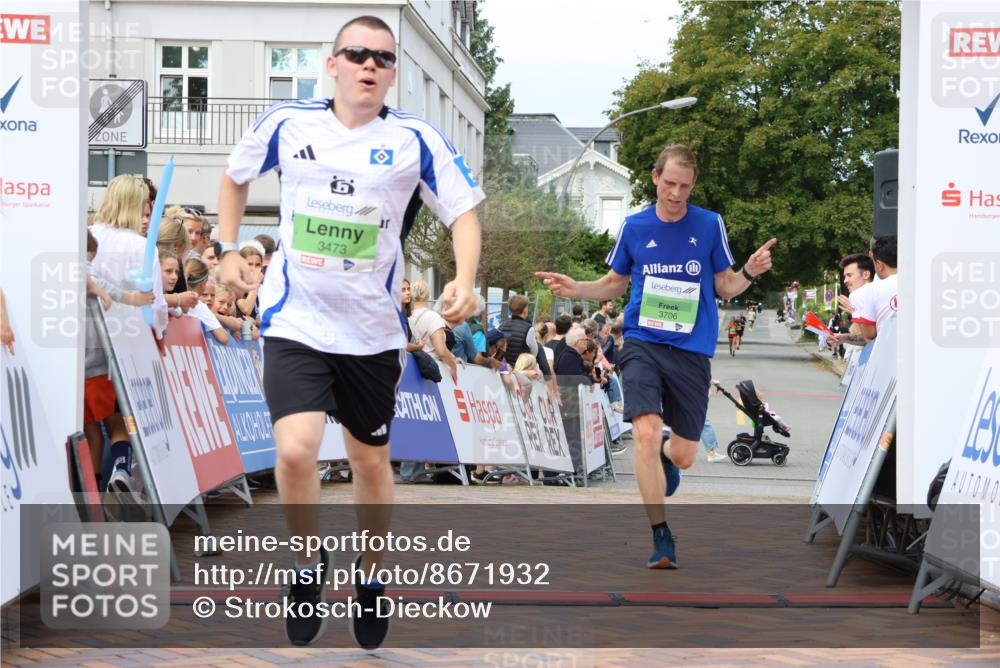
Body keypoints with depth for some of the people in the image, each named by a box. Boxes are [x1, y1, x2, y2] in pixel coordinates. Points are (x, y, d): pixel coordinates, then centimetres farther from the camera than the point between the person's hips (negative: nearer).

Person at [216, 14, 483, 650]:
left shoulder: (416, 139, -7)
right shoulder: (287, 122, -3)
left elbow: (464, 214, -6)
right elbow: (236, 177, 16)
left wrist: (465, 280, -24)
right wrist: (228, 250, 7)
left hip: (374, 329, 1)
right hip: (296, 321, -1)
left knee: (371, 459, 14)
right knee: (296, 449, -18)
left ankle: (371, 576, 37)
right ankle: (309, 564, 8)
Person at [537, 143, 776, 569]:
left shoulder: (710, 225, 2)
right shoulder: (633, 227, 4)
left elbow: (725, 287, 9)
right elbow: (615, 284, 18)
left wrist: (750, 272, -11)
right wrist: (575, 289, 1)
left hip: (691, 350, 0)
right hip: (643, 343, 0)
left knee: (683, 454, 4)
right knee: (646, 432, -22)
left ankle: (664, 462, 45)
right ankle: (661, 538, -13)